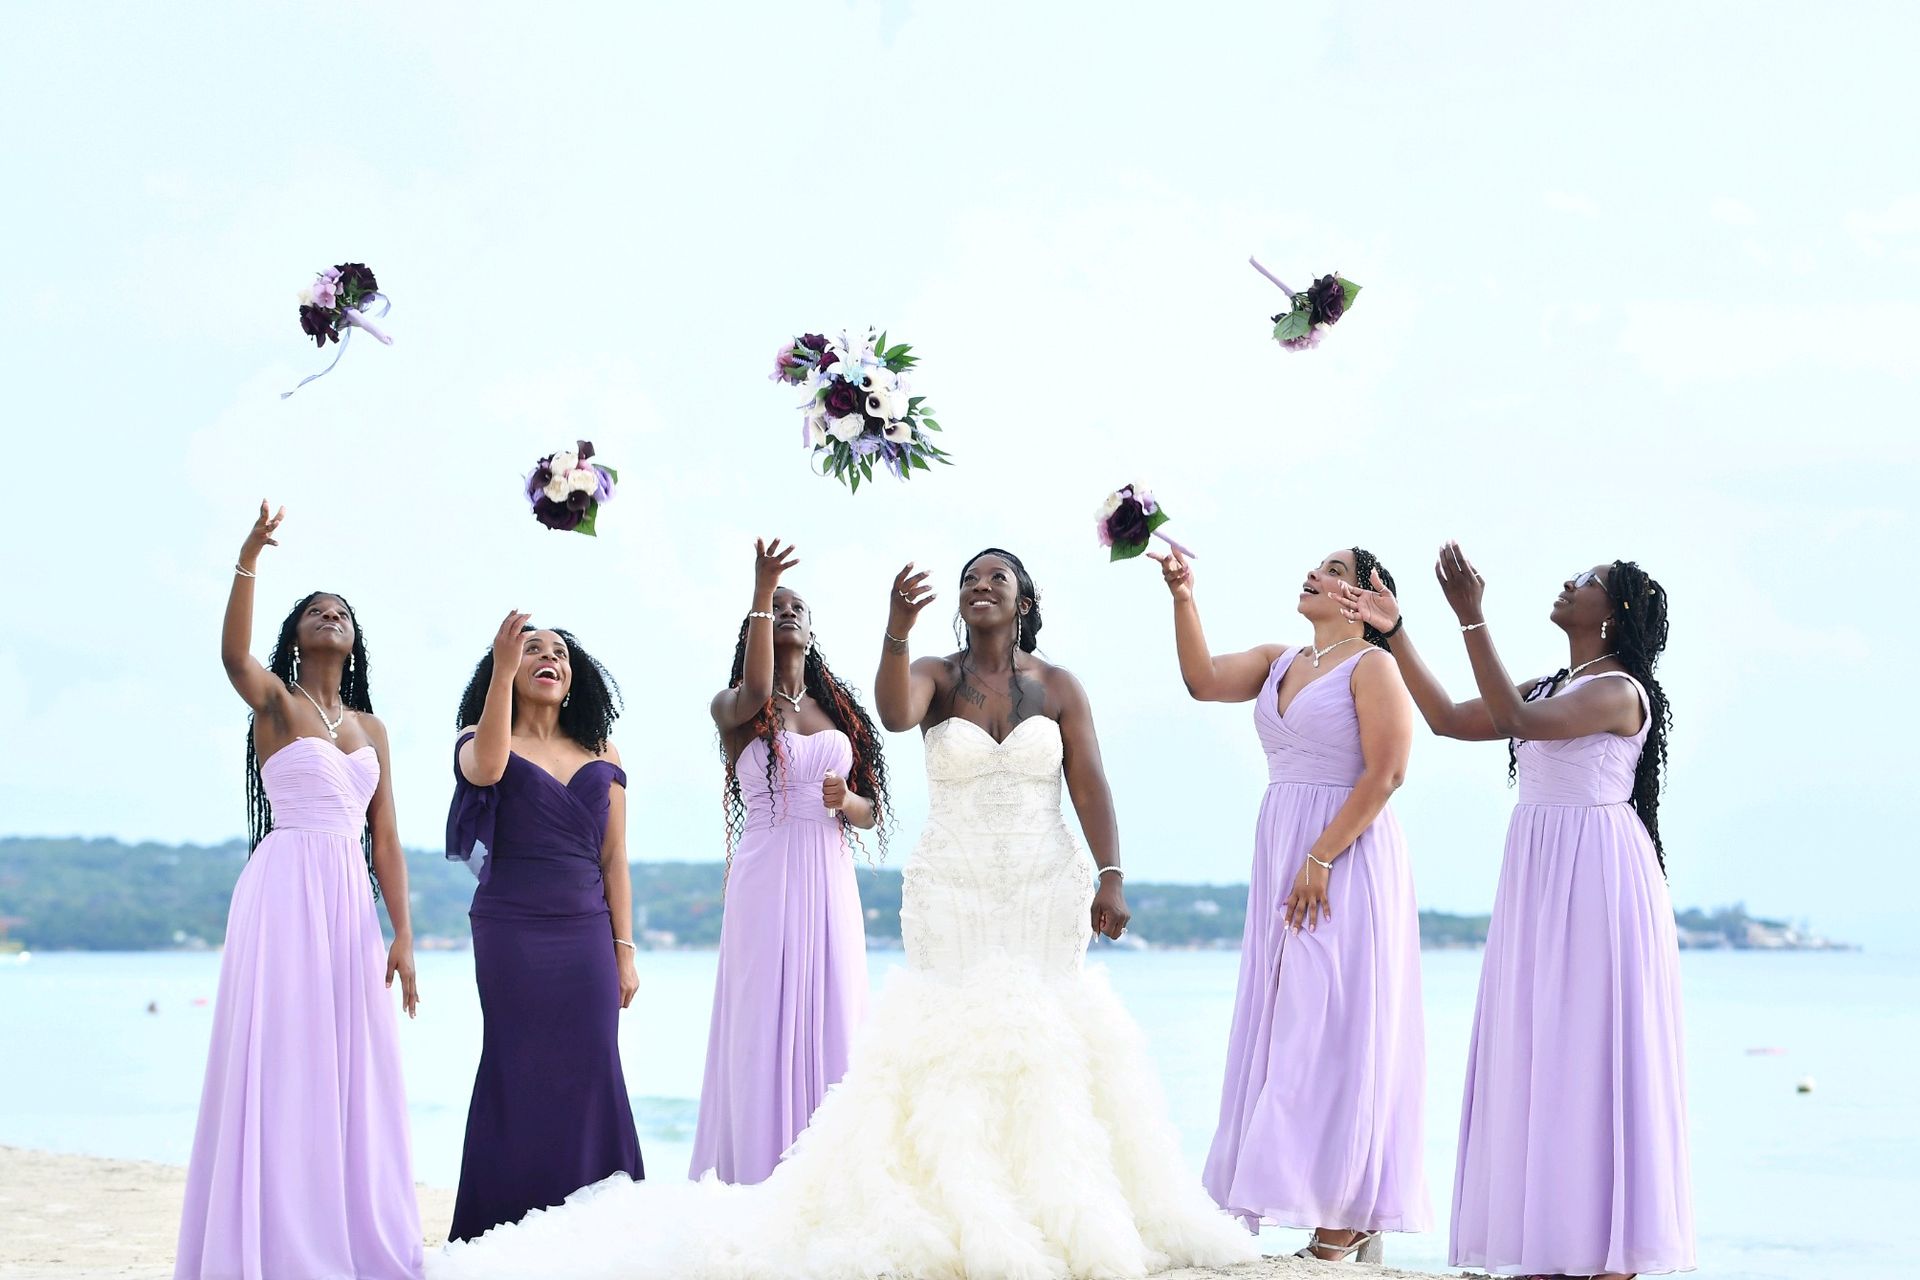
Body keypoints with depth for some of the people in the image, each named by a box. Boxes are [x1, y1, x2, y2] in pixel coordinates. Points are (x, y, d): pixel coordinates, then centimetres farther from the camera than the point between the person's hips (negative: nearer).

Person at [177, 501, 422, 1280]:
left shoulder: (370, 728, 16)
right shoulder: (275, 703, 2)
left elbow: (386, 837, 13)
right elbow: (233, 655, -21)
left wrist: (402, 934, 4)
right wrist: (248, 562, -34)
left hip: (351, 902, 5)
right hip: (286, 892, -5)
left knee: (350, 1072, 5)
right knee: (282, 1064, -7)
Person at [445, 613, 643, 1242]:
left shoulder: (601, 755, 13)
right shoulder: (478, 739, 4)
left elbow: (614, 857, 11)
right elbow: (486, 767, -22)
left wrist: (624, 949, 5)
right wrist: (503, 669, -30)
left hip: (586, 933, 3)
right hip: (511, 930, -3)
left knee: (589, 1076, -1)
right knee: (520, 1075, -4)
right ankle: (510, 1231, 1)